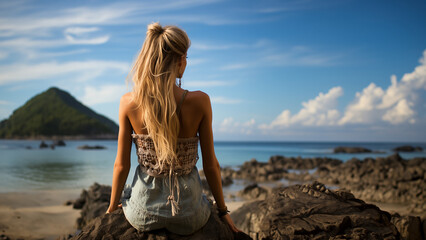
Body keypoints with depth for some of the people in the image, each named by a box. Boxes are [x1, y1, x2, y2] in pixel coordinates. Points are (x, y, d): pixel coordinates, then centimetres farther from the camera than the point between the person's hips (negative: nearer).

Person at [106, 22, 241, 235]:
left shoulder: (128, 103, -13)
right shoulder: (199, 102, -17)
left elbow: (121, 166, -5)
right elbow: (211, 165, -9)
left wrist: (112, 208, 13)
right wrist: (222, 210, 7)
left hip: (142, 214, 1)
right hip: (188, 217, 0)